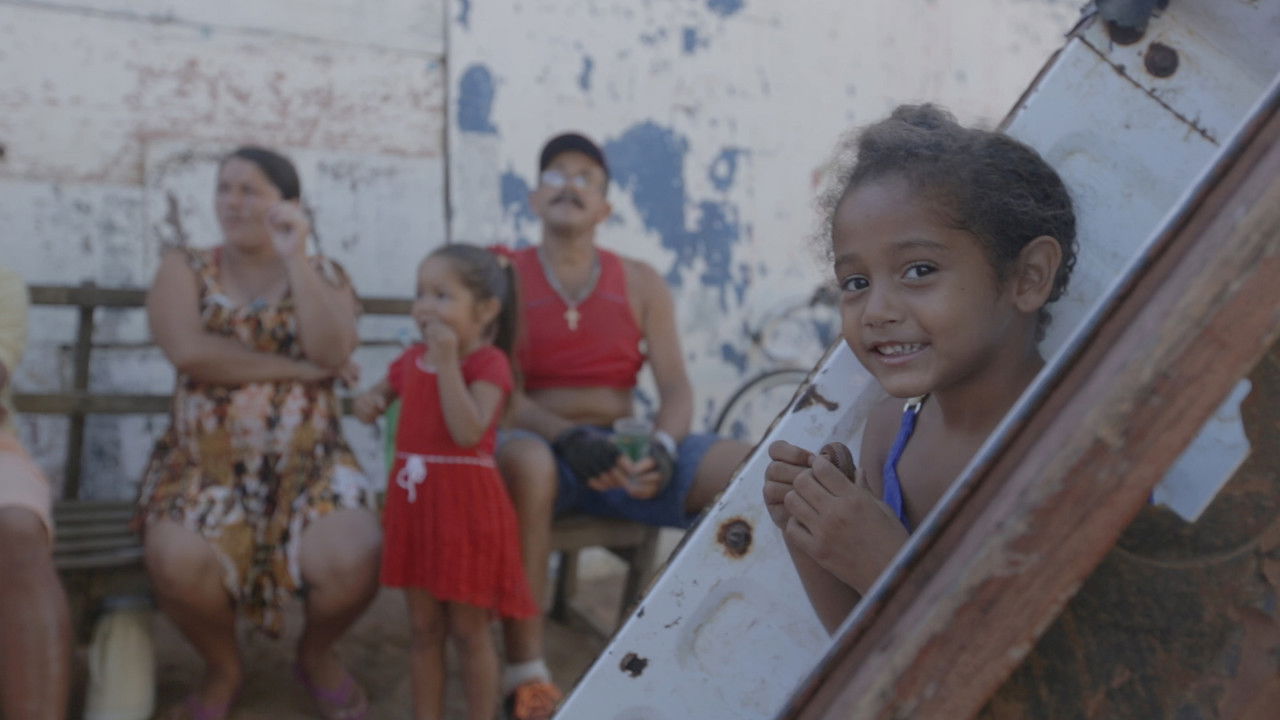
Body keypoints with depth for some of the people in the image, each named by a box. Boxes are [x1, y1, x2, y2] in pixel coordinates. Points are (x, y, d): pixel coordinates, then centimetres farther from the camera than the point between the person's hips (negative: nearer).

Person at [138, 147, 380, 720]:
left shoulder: (324, 276, 10)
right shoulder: (185, 269, 9)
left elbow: (332, 353, -11)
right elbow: (187, 350, -11)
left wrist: (294, 257, -12)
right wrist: (295, 367, -10)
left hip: (309, 465, 0)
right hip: (204, 466, 0)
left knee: (354, 562, -28)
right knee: (178, 563, -31)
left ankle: (316, 655, 10)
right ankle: (222, 667, 6)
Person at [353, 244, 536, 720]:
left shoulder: (488, 363, -12)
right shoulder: (412, 360, 7)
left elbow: (468, 432, -26)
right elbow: (382, 392, 26)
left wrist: (447, 360, -26)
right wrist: (370, 402, 2)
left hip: (466, 507, -6)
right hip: (414, 504, 6)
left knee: (469, 631, 6)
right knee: (424, 630, 15)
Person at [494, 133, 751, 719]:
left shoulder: (641, 284, 12)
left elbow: (676, 388, 4)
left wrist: (662, 450, -19)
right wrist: (568, 437, -25)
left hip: (625, 450, 3)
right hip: (542, 445, -3)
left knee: (750, 469, -22)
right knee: (524, 459, -41)